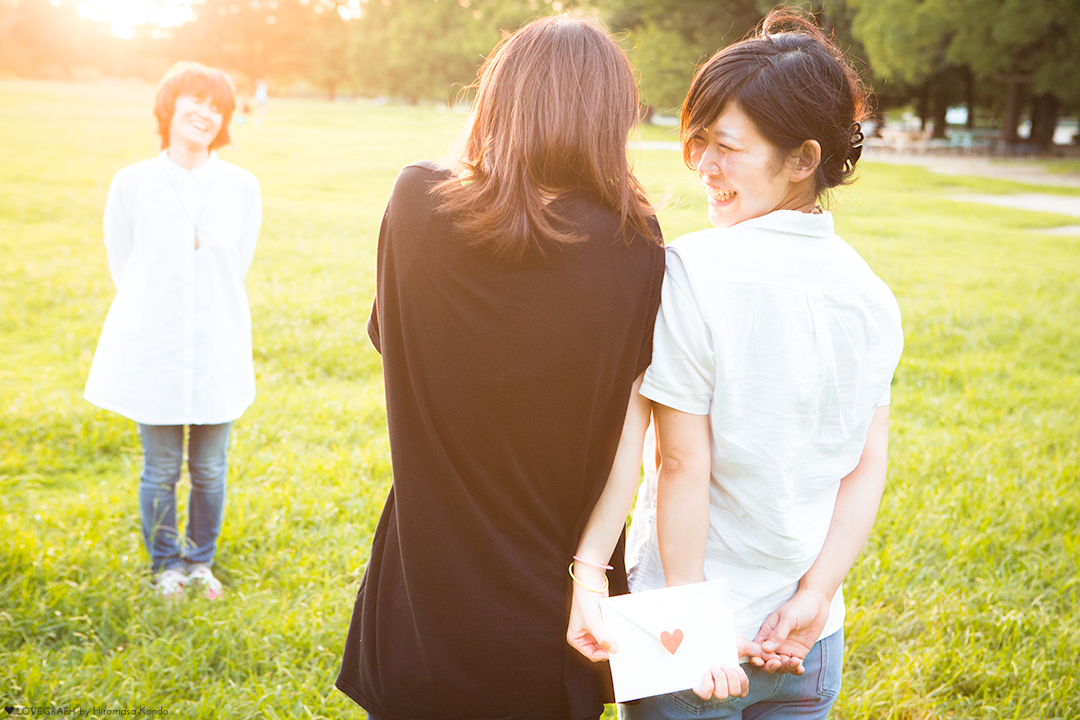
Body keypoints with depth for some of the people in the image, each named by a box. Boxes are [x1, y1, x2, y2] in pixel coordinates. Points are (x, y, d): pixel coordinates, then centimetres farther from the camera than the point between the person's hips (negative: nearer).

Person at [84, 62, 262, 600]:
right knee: (161, 470, 8)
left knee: (210, 470, 11)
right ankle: (166, 565, 31)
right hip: (154, 354, -1)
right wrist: (160, 322, 5)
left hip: (217, 354, 1)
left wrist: (206, 320, 7)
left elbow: (236, 269, 7)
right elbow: (121, 268, 3)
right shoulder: (132, 184, -5)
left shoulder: (242, 188, -2)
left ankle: (200, 560, 33)